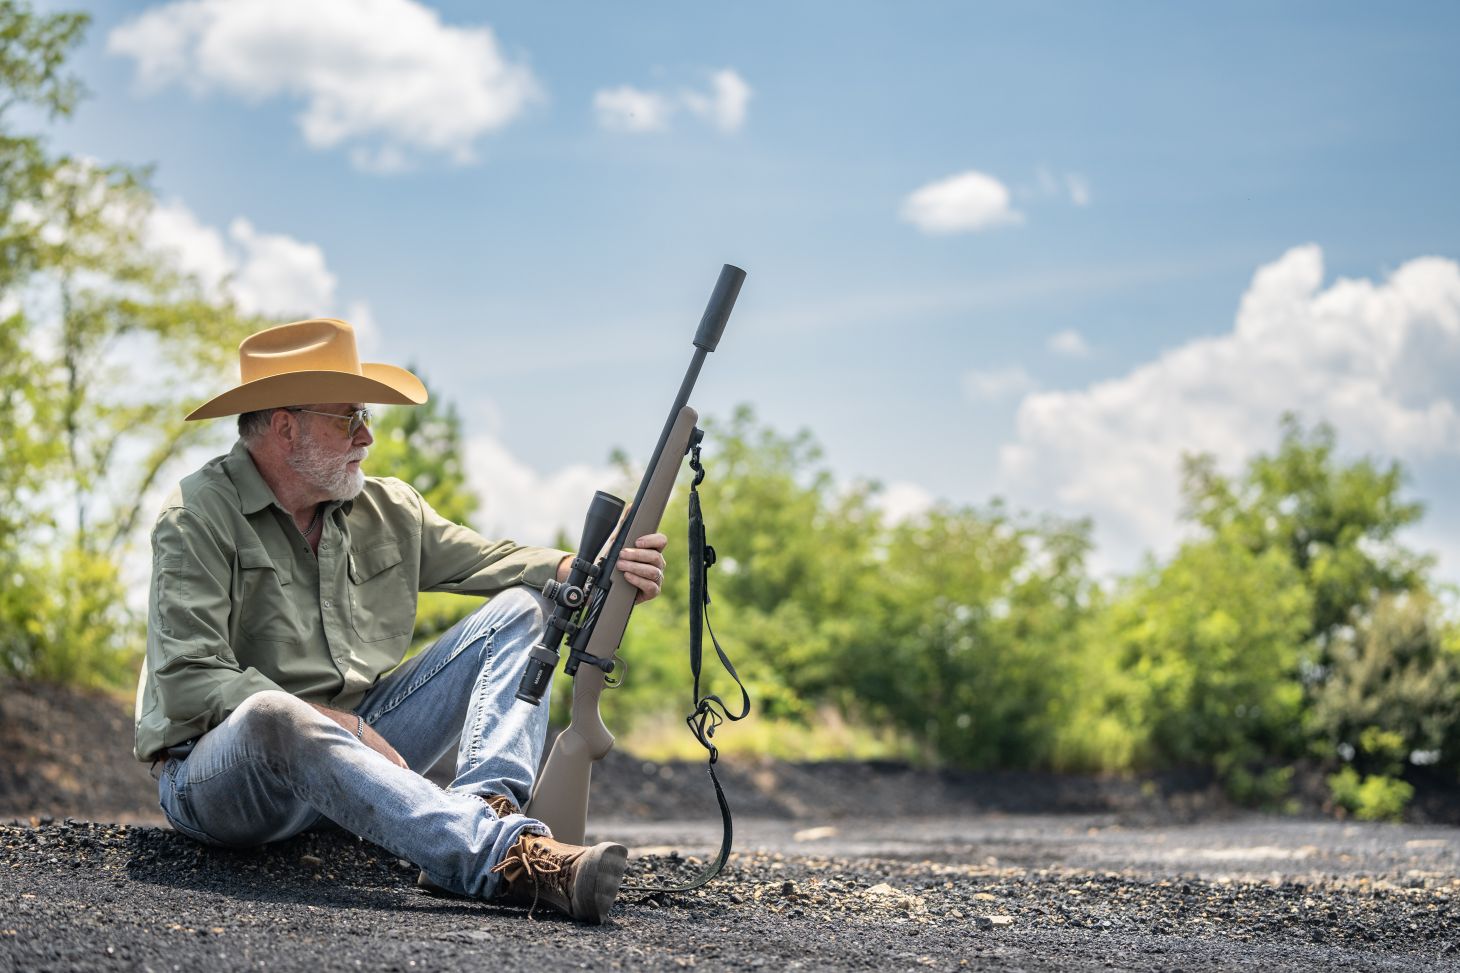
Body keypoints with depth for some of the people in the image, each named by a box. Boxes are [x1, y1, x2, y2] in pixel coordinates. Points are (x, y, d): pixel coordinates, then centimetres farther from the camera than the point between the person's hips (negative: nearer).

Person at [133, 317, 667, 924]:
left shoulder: (386, 510, 10)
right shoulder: (198, 516, -11)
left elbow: (489, 560, 14)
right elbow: (187, 684, -19)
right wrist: (340, 726, -26)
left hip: (354, 740, 7)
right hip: (217, 774, -7)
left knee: (520, 609, 0)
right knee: (273, 715, -43)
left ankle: (485, 807, -29)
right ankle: (503, 856, -54)